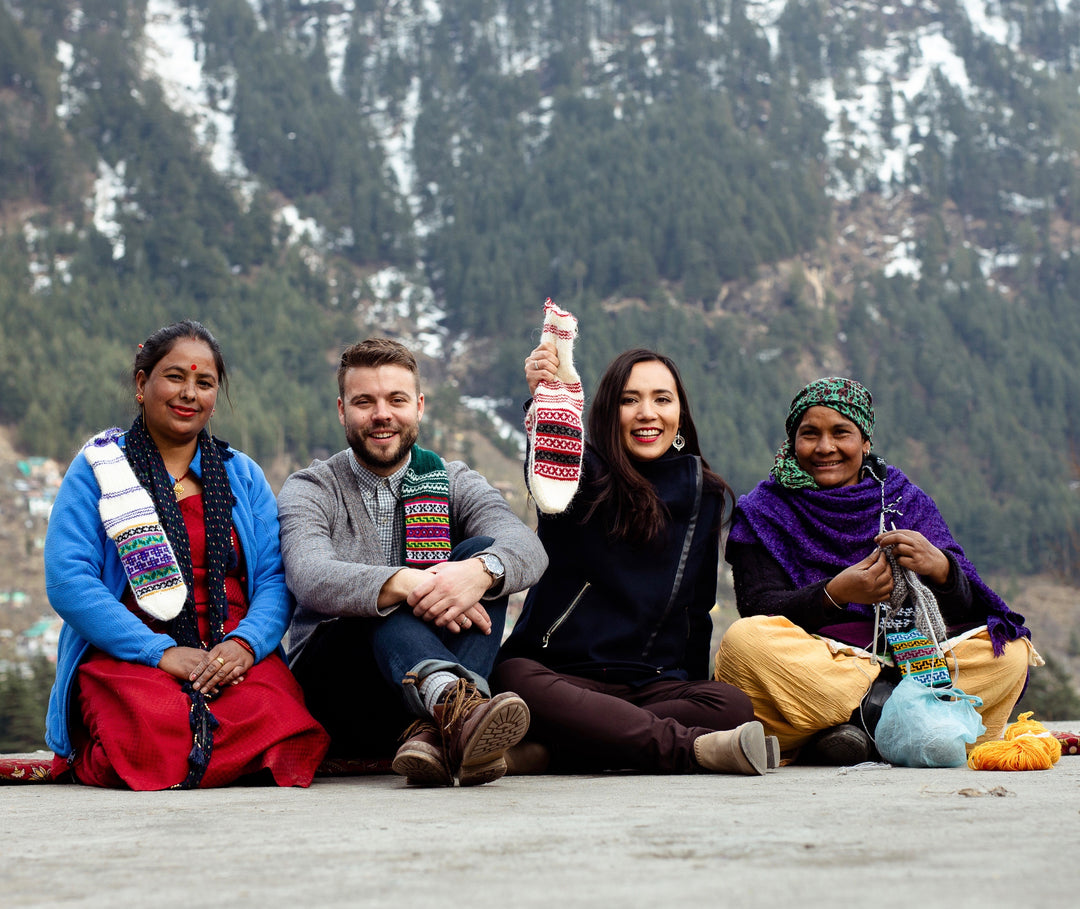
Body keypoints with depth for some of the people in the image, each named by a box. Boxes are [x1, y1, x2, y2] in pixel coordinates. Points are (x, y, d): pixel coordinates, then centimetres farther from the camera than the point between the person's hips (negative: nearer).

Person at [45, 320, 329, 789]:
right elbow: (67, 579, -6)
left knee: (275, 723, -31)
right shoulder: (97, 469, 7)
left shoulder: (242, 475, 17)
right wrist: (162, 652, -17)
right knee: (154, 738, -36)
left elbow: (275, 578, 8)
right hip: (125, 655, -3)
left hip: (233, 655, 3)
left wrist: (244, 643, -15)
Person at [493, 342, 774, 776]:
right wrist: (546, 404, -46)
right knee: (518, 680, -36)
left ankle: (549, 752, -32)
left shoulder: (704, 495, 15)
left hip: (652, 684, 4)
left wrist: (695, 689, 12)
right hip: (559, 671, -3)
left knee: (733, 705, -27)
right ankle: (691, 748, -39)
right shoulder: (590, 475, 1)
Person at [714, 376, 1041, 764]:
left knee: (1010, 650, -19)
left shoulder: (908, 502, 14)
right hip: (807, 673, -2)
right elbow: (760, 610, -6)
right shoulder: (763, 513, 9)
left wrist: (939, 568, -21)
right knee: (743, 641, -31)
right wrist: (835, 594, -23)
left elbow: (963, 608, 3)